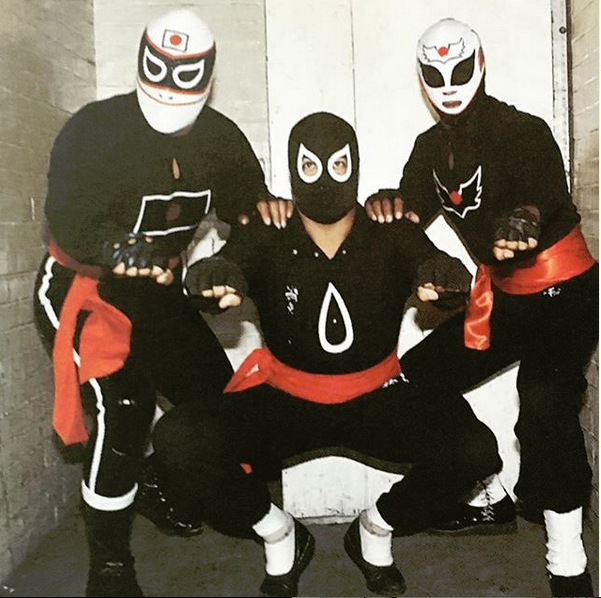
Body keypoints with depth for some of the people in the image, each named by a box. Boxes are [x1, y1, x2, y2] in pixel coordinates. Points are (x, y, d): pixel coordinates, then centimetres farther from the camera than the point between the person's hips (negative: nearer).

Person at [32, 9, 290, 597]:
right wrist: (125, 253, -45)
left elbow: (246, 204, 2)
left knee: (214, 394, 2)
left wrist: (265, 206, -21)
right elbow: (68, 228, -27)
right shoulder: (93, 130, -19)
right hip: (78, 286, -6)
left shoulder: (219, 137, -2)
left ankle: (154, 481, 31)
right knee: (122, 408, -22)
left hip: (157, 290, 6)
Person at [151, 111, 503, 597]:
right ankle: (278, 535, 6)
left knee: (475, 449, -24)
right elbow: (233, 264, -26)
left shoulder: (391, 237, -7)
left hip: (375, 400, 1)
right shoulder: (269, 238, -8)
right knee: (178, 439, -24)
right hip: (284, 399, 0)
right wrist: (213, 277, -52)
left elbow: (430, 263, -24)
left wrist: (445, 277, -50)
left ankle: (376, 530, 8)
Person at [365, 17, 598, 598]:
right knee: (420, 375, 5)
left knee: (543, 404, -27)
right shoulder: (431, 147, 6)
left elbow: (544, 197, -33)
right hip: (499, 295, 7)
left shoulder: (523, 132, -15)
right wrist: (388, 203, -28)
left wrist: (523, 221, -55)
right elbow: (411, 209, -5)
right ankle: (491, 496, 21)